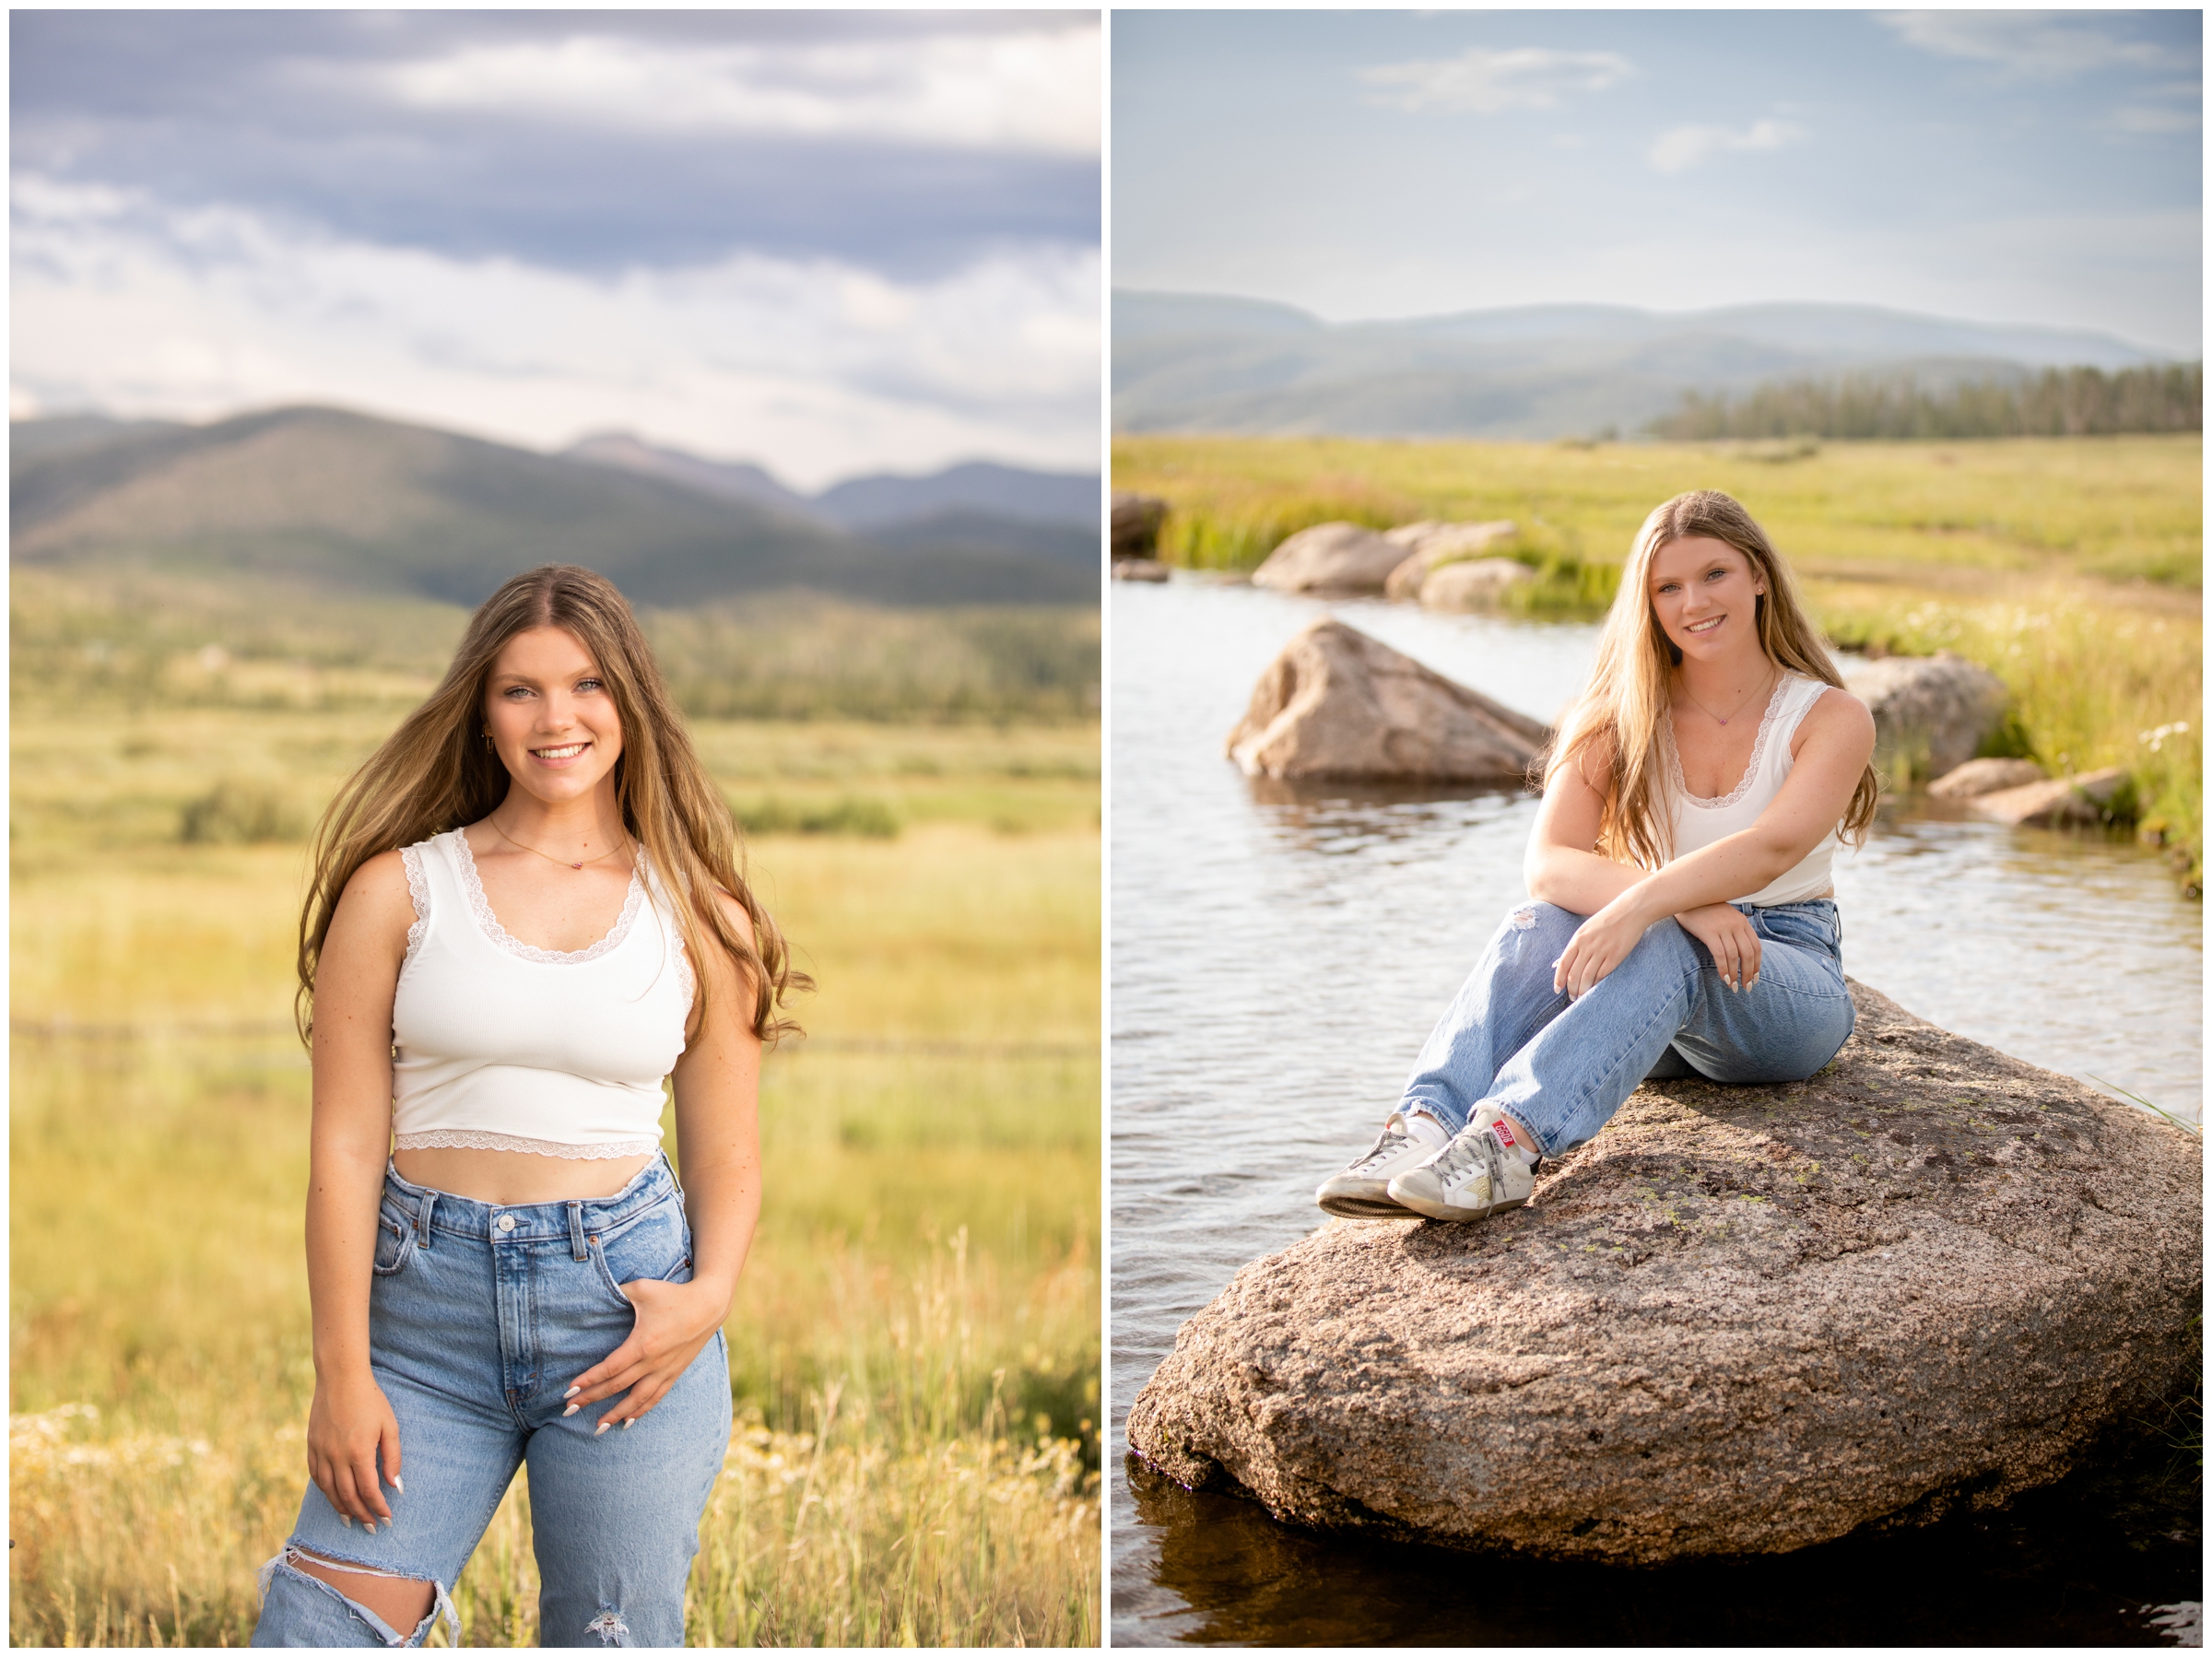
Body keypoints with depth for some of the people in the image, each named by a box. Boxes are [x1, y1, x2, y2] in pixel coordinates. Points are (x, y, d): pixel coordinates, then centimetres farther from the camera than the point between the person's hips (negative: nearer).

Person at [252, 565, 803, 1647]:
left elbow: (727, 1153, 9)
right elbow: (345, 1143, -1)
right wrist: (341, 1372, -6)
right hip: (425, 1313, 0)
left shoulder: (694, 916, 6)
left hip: (626, 1307, 1)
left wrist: (709, 1294, -10)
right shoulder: (399, 889, 2)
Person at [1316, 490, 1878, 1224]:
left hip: (1787, 982, -3)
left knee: (1664, 949, -36)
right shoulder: (1621, 716, 2)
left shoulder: (1832, 719, -5)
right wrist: (1683, 901, -32)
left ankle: (1510, 1138, -57)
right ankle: (1425, 1124, -51)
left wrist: (1639, 908, -42)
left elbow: (1772, 848, -26)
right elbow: (1548, 861, -14)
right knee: (1541, 923, -30)